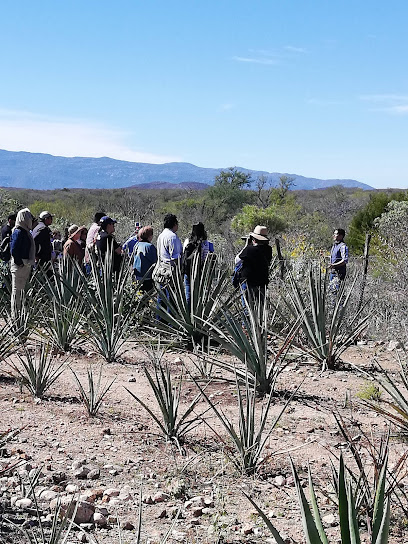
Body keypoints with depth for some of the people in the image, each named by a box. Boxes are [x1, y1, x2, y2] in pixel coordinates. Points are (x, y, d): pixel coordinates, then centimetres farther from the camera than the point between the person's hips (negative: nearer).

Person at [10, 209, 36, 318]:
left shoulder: (25, 231, 14)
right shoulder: (18, 232, -15)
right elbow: (13, 250, -21)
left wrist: (30, 263, 15)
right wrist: (20, 263, -17)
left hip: (26, 265, 10)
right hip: (19, 266, -10)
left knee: (23, 290, 14)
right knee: (17, 290, -4)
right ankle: (16, 315, 0)